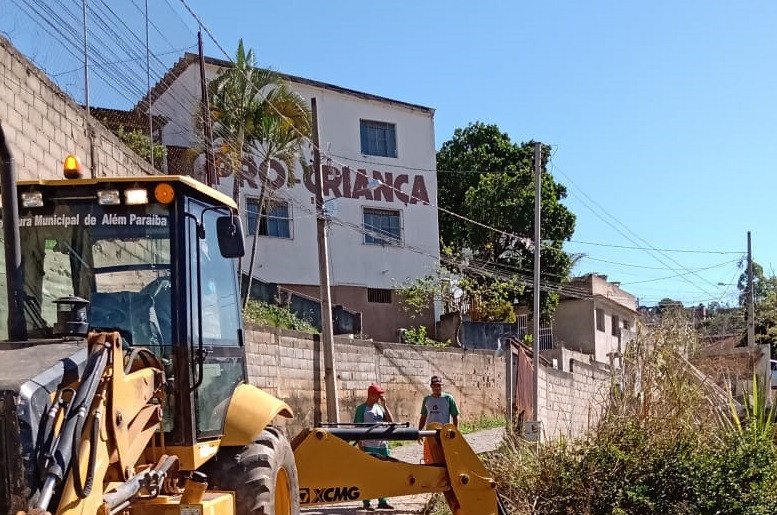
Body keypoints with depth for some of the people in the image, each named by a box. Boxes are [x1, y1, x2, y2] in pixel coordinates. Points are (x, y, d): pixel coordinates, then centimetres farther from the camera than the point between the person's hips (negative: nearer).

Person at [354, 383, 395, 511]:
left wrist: (384, 405, -1)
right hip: (369, 447, -6)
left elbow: (391, 421, 4)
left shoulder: (380, 407, 13)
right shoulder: (361, 409, -4)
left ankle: (382, 501, 17)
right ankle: (366, 503, 5)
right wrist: (361, 447, -13)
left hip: (383, 445, 6)